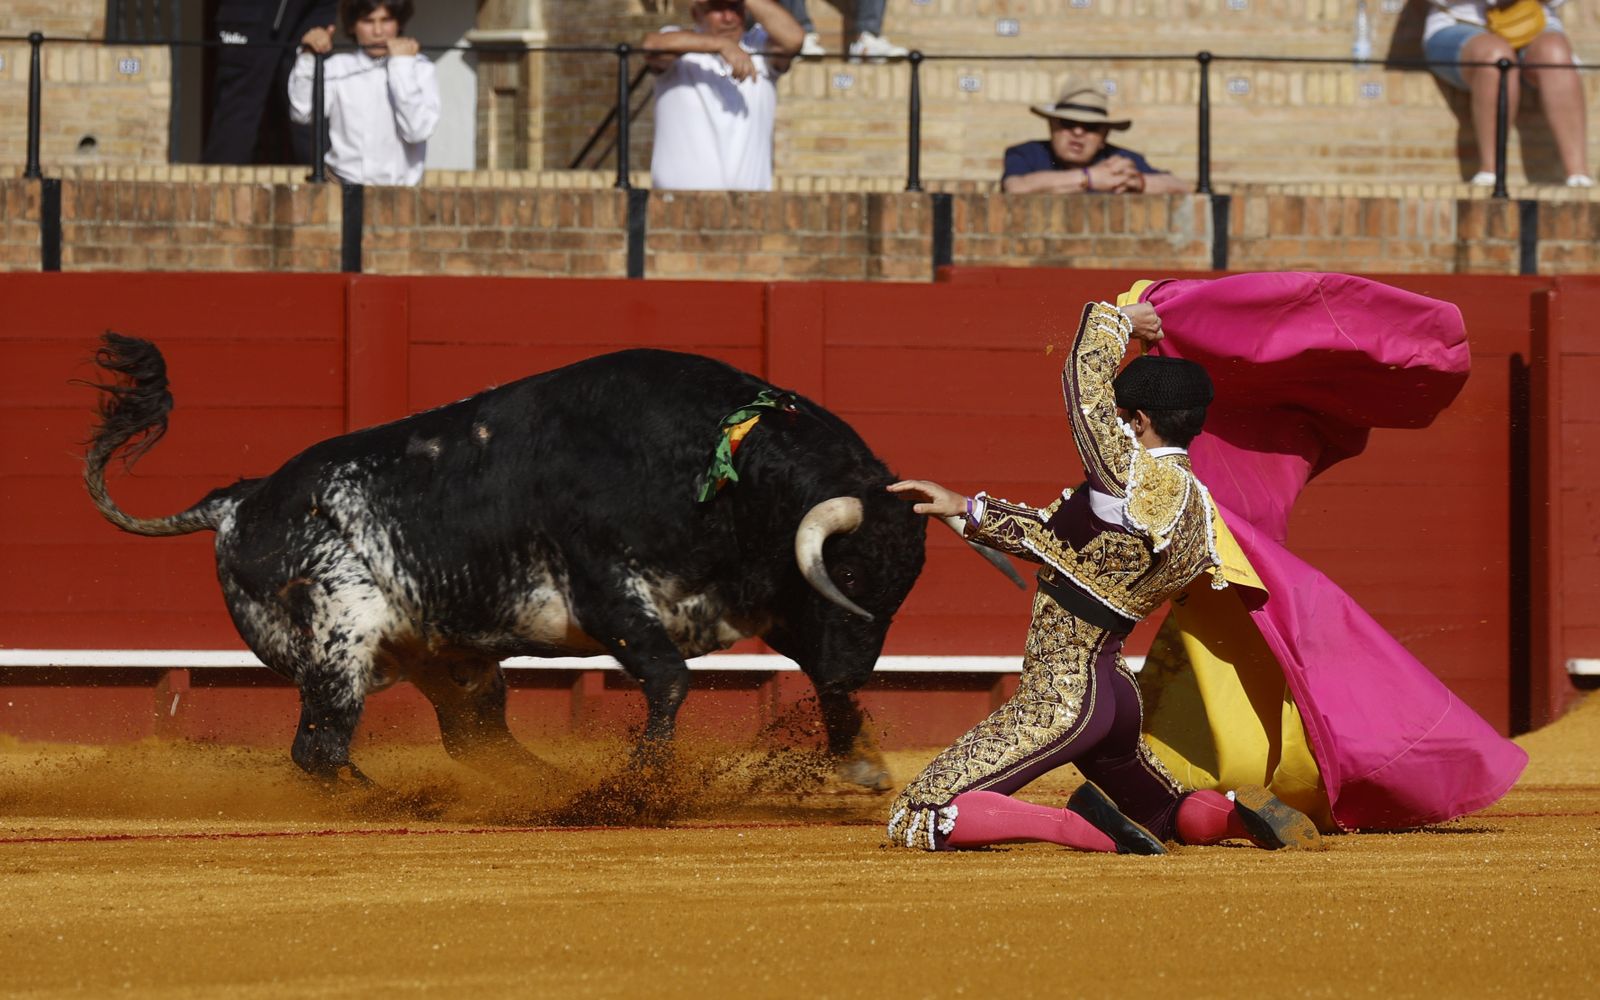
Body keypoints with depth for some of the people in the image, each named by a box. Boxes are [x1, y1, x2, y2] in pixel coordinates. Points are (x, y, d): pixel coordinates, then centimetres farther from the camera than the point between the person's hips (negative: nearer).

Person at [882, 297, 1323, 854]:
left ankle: (1088, 829, -19)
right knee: (1164, 814, 32)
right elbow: (1058, 537, 18)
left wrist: (1119, 320, 2)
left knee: (914, 823, -9)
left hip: (1058, 704, -9)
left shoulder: (1138, 480, -21)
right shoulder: (1194, 507, 8)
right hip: (1116, 695, 9)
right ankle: (1234, 814, -3)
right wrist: (964, 510, 19)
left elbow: (1085, 373, -18)